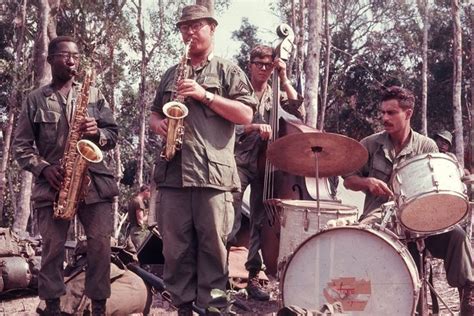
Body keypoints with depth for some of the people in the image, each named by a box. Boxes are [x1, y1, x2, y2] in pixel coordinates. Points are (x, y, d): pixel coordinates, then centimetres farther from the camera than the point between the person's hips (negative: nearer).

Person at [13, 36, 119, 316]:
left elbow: (114, 134, 11)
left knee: (101, 244, -4)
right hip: (53, 183, 0)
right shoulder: (35, 99, 10)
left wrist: (98, 134, -12)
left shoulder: (94, 94, 13)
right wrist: (42, 167, -10)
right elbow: (21, 145, 7)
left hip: (94, 180, 1)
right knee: (52, 247, 0)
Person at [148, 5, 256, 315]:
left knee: (212, 245, -2)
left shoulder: (229, 71, 7)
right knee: (175, 246, 4)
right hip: (173, 171, 5)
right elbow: (155, 113, 28)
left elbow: (245, 115, -4)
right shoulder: (171, 75, 22)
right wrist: (159, 123, 4)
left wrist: (205, 95, -10)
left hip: (213, 172, -4)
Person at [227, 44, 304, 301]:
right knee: (230, 219, -15)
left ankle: (254, 277, 9)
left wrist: (284, 79, -6)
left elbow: (299, 113, -5)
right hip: (239, 161, -3)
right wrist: (255, 127, -24)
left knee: (261, 220, 3)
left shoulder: (276, 95, 12)